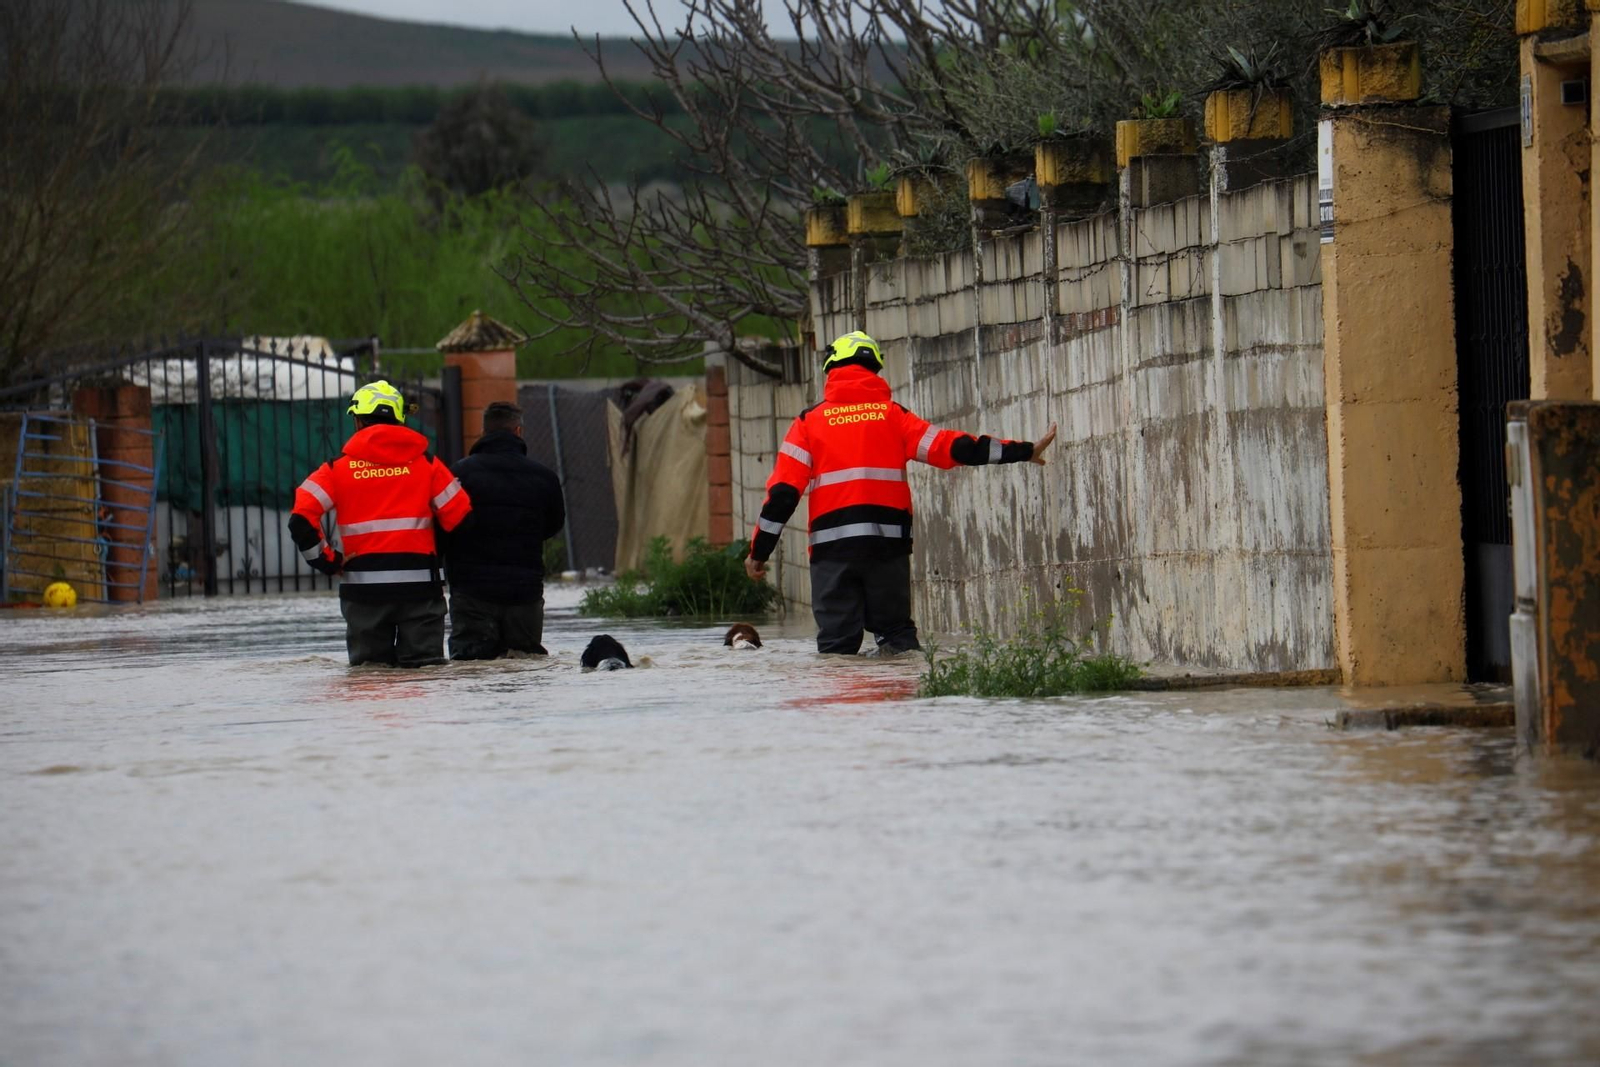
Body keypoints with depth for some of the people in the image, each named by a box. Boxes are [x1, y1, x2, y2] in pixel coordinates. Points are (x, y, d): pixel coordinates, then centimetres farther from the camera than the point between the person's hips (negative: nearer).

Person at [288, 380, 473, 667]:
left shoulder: (339, 468, 0)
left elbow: (302, 517, -9)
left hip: (363, 585, 0)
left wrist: (327, 561, 2)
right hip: (418, 580, 0)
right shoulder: (425, 463, 3)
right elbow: (460, 515, 1)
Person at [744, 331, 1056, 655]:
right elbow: (949, 447, 4)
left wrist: (759, 551, 6)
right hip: (888, 541, 1)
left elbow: (783, 491, 1)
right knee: (896, 629, 11)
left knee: (837, 640, 0)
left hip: (832, 543, -1)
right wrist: (1022, 451, 8)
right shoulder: (892, 415, 9)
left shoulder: (810, 422, 7)